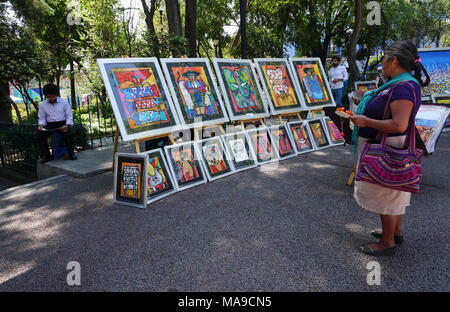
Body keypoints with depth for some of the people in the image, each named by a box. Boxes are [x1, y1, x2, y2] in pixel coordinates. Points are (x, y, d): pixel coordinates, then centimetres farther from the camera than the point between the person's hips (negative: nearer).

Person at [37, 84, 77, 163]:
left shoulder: (64, 102, 2)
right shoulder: (43, 104, 8)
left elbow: (69, 116, 1)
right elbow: (41, 117, 13)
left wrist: (67, 125, -17)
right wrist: (40, 125, -8)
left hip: (62, 123, -2)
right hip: (50, 124, 3)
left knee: (67, 133, -34)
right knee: (40, 135, -23)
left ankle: (71, 154, -16)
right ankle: (46, 156, -11)